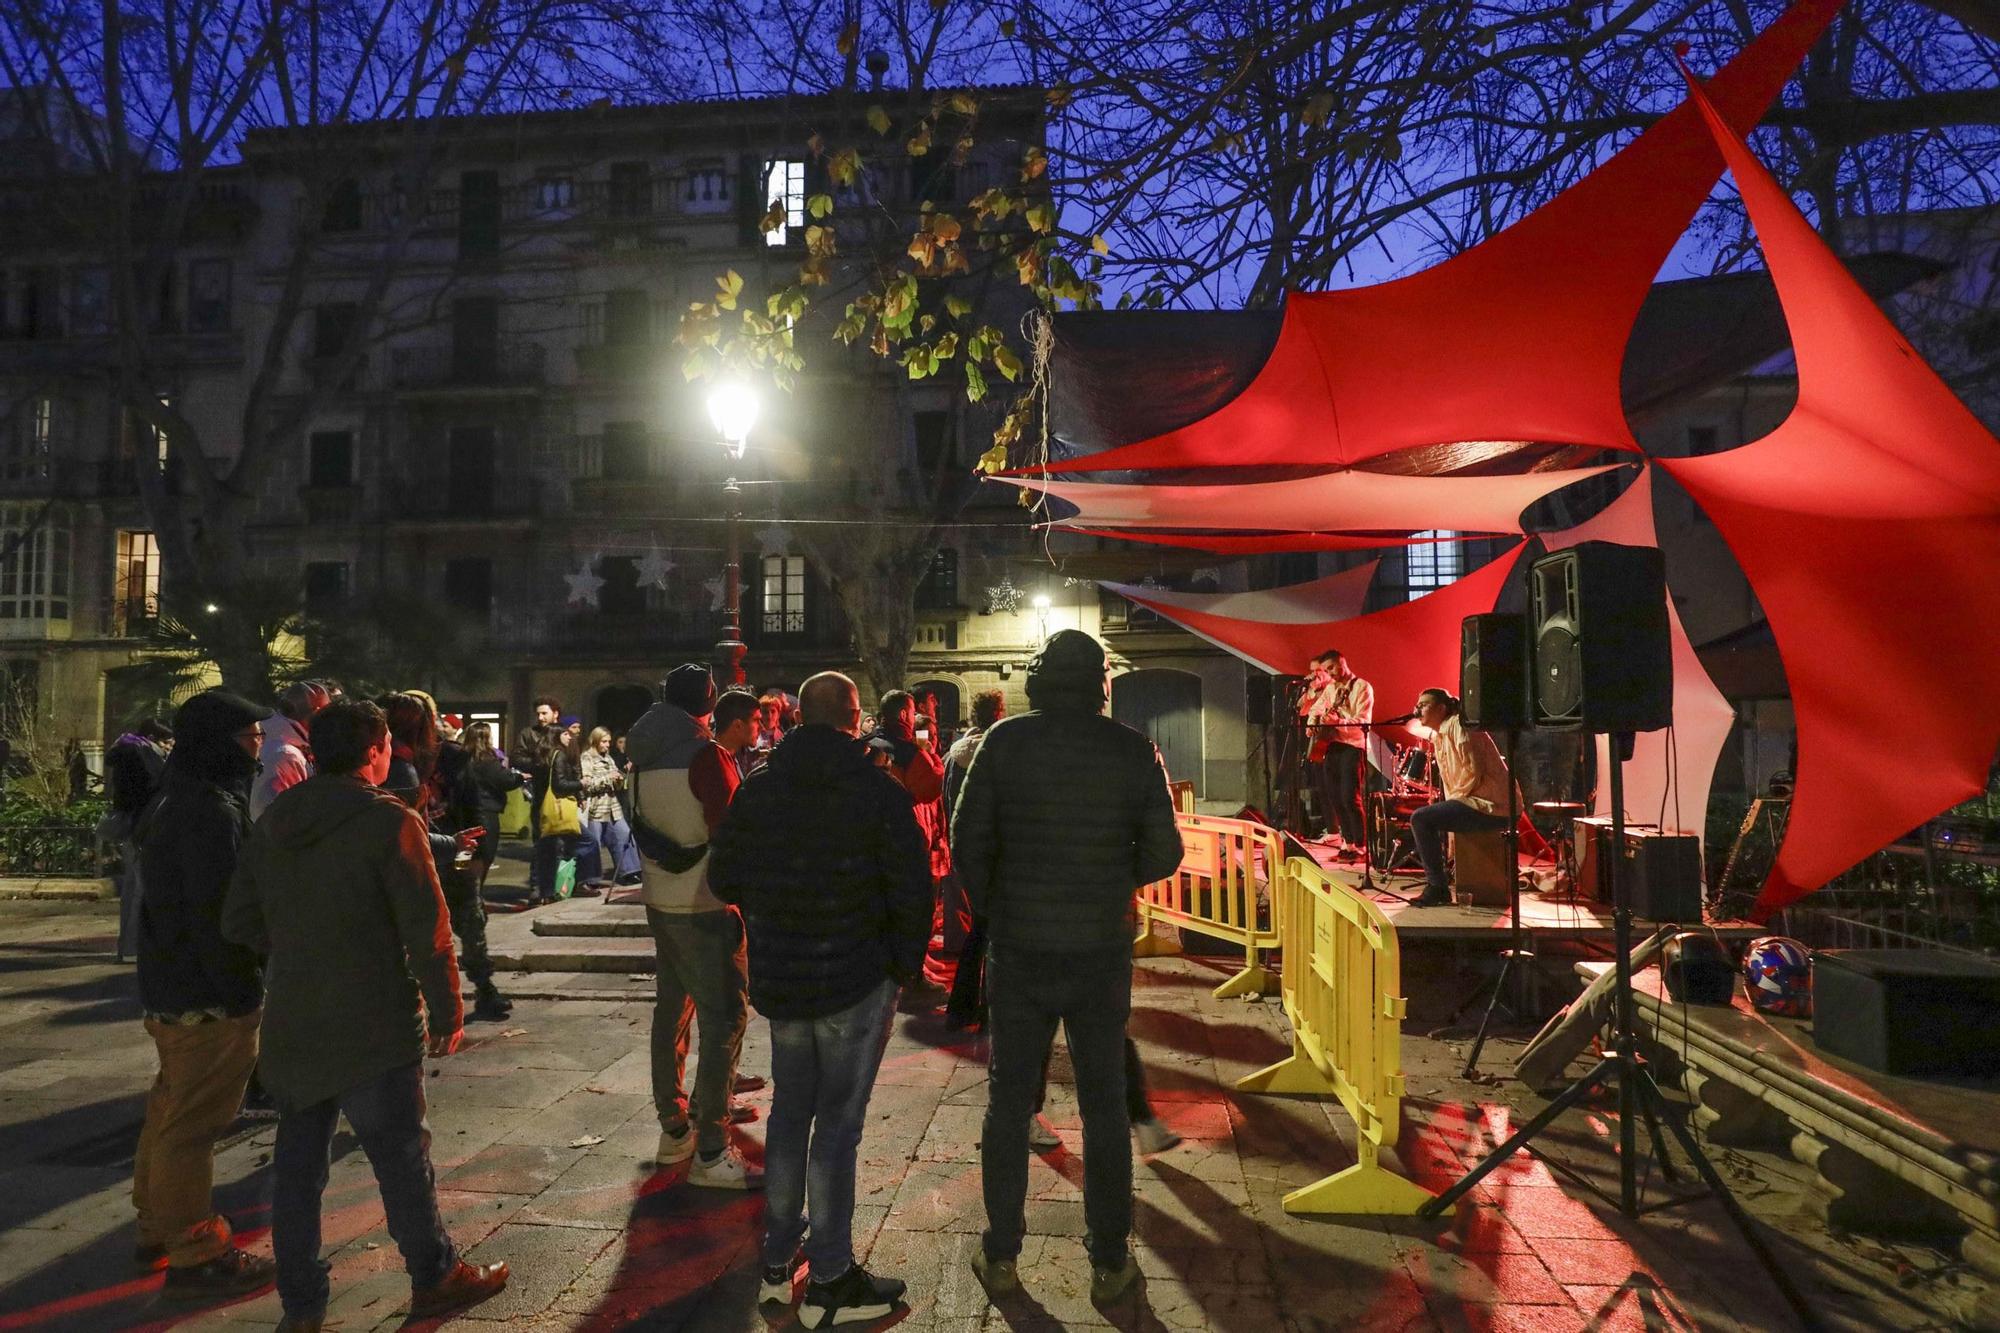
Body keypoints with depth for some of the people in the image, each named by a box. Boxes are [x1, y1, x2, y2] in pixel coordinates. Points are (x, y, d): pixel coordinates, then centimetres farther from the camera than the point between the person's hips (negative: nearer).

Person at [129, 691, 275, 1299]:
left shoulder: (176, 799, 11)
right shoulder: (213, 811, -22)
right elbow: (217, 913, -25)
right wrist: (241, 995, -19)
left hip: (167, 984, 11)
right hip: (205, 996, -11)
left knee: (171, 1108, 22)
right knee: (193, 1123, -1)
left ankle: (158, 1227, 38)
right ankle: (196, 1255, 9)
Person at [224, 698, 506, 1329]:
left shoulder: (272, 822, 4)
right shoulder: (390, 821, -16)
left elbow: (239, 920, 10)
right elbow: (427, 931, -17)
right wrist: (447, 1012, -7)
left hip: (293, 1025, 6)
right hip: (374, 1028, -6)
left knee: (296, 1162, 15)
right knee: (401, 1157, 8)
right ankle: (434, 1279, 24)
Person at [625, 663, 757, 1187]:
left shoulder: (646, 756, 6)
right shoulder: (706, 755, -17)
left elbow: (644, 825, 14)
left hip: (659, 902, 8)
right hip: (704, 907, -8)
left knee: (671, 1010, 17)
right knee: (724, 1021, -2)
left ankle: (673, 1130, 29)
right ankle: (710, 1152, 1)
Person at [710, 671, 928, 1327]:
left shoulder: (756, 789, 2)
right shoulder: (879, 791, -12)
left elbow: (723, 878, 7)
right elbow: (911, 890, -14)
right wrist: (905, 964, 1)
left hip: (778, 980, 5)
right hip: (858, 980, -5)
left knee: (789, 1110, 20)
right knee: (838, 1124, 4)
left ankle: (778, 1263, 31)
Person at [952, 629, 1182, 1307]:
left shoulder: (1005, 740, -7)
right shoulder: (1133, 750, -6)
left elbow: (968, 839, -4)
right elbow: (1162, 853, -3)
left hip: (1018, 951, 0)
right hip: (1101, 952, 0)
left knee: (1008, 1102, 14)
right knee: (1104, 1107, 13)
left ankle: (1000, 1256, 26)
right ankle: (1110, 1264, 24)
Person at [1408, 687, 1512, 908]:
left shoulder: (1458, 725, -10)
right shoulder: (1438, 737, 20)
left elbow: (1473, 771, -19)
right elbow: (1450, 781, 21)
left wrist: (1453, 800, -12)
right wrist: (1448, 806, 7)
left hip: (1491, 807, -11)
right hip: (1479, 805, 11)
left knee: (1420, 818, -18)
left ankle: (1437, 888, -13)